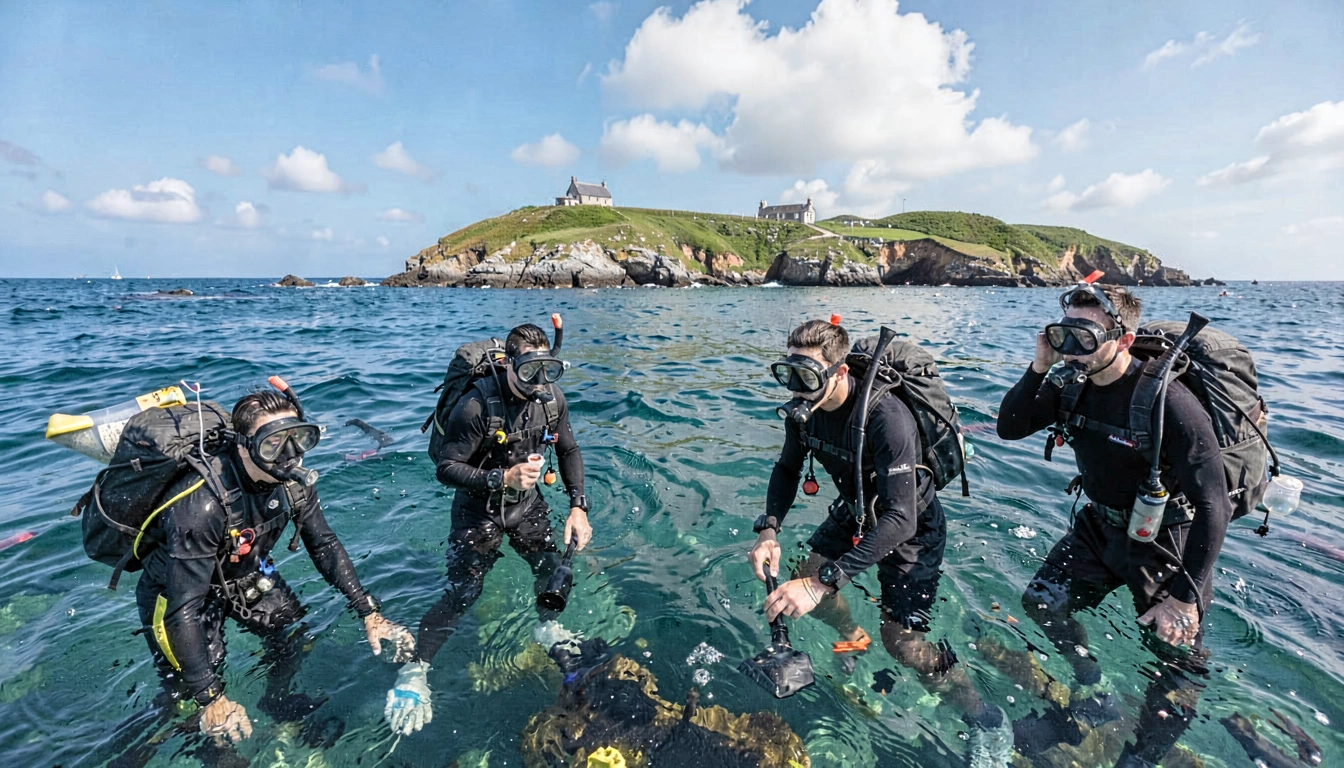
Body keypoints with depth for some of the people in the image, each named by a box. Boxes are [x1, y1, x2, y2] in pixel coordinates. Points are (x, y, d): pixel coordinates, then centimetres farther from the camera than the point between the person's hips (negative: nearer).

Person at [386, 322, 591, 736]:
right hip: (479, 509, -4)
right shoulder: (476, 406, -29)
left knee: (557, 569, 1)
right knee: (462, 593, -6)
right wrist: (502, 478, -37)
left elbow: (569, 451, -1)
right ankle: (414, 671, 17)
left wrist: (578, 506, -9)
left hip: (526, 502, 5)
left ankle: (547, 629, 34)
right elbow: (445, 469, -23)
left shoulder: (551, 398, -13)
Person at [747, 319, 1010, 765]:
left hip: (910, 526, -6)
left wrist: (823, 582, -45)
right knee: (803, 585, 6)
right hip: (857, 509, 6)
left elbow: (900, 519, -40)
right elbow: (788, 468, -5)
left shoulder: (885, 417, -38)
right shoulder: (805, 407, -17)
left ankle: (987, 724, 20)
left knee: (902, 643, -7)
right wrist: (769, 529, -22)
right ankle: (854, 639, 37)